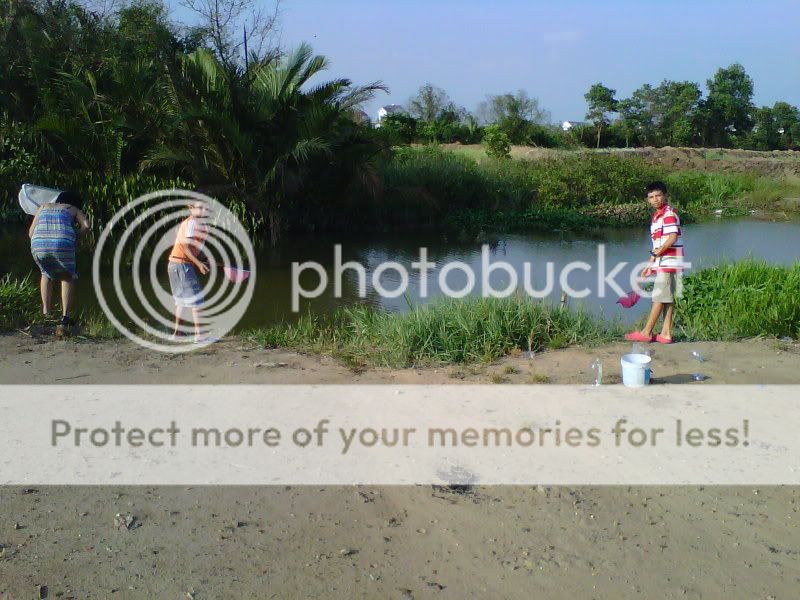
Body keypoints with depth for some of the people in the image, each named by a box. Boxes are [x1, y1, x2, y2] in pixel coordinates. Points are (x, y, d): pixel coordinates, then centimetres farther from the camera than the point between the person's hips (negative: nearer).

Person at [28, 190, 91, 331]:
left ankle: (45, 313, 25)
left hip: (38, 246, 2)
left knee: (46, 273, 32)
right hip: (63, 245, -2)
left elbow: (31, 233, 25)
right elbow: (86, 225, 5)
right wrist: (76, 233, 21)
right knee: (67, 277, 23)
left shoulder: (43, 207, 32)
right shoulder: (73, 209, 26)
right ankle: (65, 316, 11)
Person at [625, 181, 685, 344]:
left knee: (660, 297, -6)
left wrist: (656, 253, -18)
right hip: (662, 263, 10)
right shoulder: (657, 216, 19)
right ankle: (666, 333, 10)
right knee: (667, 298, 8)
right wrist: (650, 264, 21)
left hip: (668, 263, -10)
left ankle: (647, 332, -4)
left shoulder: (669, 213, -11)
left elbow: (673, 237, -22)